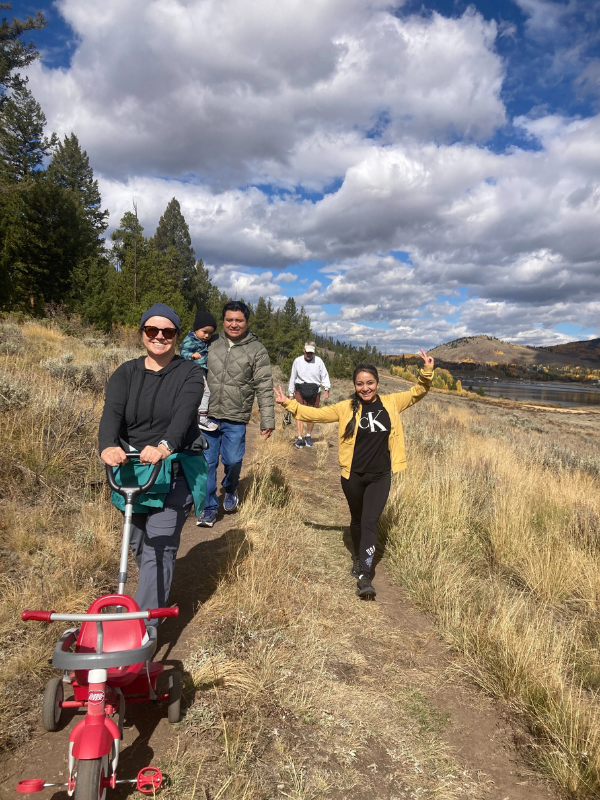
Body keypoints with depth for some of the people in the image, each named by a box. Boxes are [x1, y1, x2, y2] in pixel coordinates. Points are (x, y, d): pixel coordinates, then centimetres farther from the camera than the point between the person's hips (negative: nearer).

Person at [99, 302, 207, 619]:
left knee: (159, 550, -10)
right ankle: (157, 597, 42)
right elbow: (111, 413, -14)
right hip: (130, 471, 4)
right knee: (138, 546, 18)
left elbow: (184, 413, -22)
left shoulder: (190, 374, -4)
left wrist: (165, 446, -43)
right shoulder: (126, 373, 4)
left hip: (173, 475, -4)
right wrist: (108, 446, -36)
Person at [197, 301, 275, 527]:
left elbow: (264, 387, -6)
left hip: (235, 419, -2)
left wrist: (267, 419, -10)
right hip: (207, 415, 2)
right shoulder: (212, 343, 4)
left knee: (232, 461, 1)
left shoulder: (256, 350, -3)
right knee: (207, 462, 5)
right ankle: (209, 508, 20)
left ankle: (230, 490, 35)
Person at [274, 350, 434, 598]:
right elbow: (315, 414, -2)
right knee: (357, 519, 19)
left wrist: (427, 372, -7)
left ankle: (364, 577, -4)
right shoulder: (346, 408, -4)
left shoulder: (391, 403, -1)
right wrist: (288, 404, -9)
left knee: (370, 522, -8)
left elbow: (417, 392, 9)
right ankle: (359, 557, 44)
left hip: (380, 477, 0)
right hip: (353, 476, 1)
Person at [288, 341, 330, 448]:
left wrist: (326, 389, -10)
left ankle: (308, 436, 22)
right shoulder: (297, 361, 3)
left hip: (314, 391, 1)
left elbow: (324, 375, 2)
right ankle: (299, 438, -10)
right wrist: (291, 394, 11)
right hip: (300, 390, 0)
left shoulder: (318, 361, 0)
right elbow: (293, 378, 10)